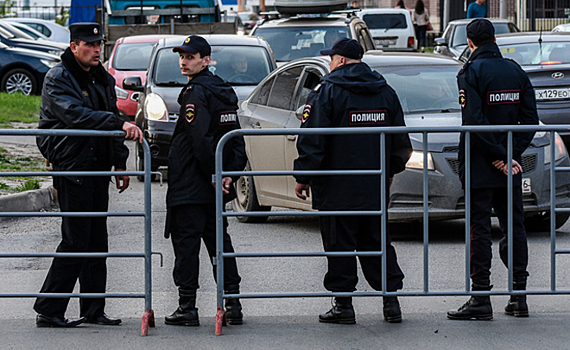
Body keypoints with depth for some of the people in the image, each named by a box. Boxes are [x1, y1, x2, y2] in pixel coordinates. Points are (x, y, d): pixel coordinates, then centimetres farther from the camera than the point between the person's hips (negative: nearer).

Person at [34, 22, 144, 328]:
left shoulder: (104, 80, 16)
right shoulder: (57, 78, -10)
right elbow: (76, 115, -25)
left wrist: (120, 163, 19)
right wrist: (120, 124, -33)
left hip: (98, 170, 8)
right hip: (71, 169, -8)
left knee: (97, 241, 9)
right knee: (75, 242, -11)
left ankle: (93, 310, 15)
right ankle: (47, 311, -6)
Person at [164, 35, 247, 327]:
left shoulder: (195, 92, -14)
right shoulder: (223, 91, 15)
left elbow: (201, 139, -23)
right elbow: (236, 139, 14)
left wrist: (214, 175, -19)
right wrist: (231, 172, 7)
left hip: (188, 186, -9)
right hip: (214, 190, 9)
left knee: (186, 241, -4)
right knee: (219, 240, 12)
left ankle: (187, 306, -4)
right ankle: (232, 305, 10)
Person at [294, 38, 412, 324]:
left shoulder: (327, 91, -8)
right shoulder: (385, 92, 10)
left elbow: (311, 140, -12)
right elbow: (401, 140, 17)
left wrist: (303, 177, -5)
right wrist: (390, 172, 28)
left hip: (336, 189, -6)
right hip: (375, 187, 6)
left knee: (339, 246, 0)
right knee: (377, 243, 12)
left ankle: (343, 304, 2)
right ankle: (391, 300, 10)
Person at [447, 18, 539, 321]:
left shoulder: (471, 73, -9)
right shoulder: (516, 72, 9)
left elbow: (475, 121, -18)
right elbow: (530, 118, 5)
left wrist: (501, 157, -13)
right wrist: (512, 154, 0)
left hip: (480, 167, -5)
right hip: (510, 169, 5)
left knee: (479, 228, -3)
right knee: (514, 227, 10)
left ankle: (480, 298, -5)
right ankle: (519, 297, 11)